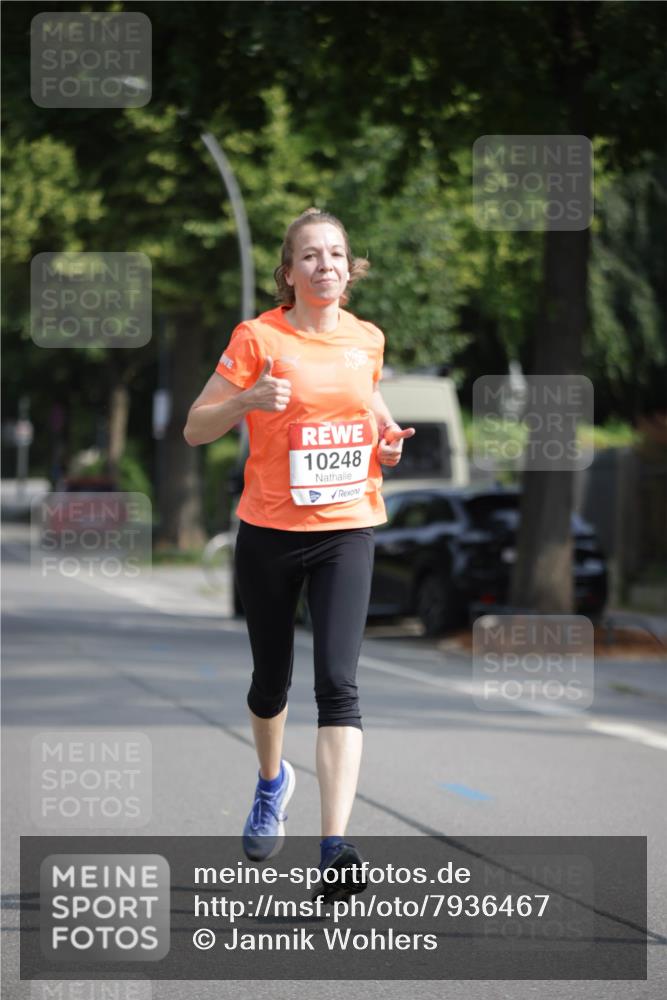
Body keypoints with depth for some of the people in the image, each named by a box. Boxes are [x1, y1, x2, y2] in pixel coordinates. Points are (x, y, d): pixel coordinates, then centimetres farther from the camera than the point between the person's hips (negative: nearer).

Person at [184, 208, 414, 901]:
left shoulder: (367, 340, 6)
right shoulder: (258, 337, -6)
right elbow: (195, 430, -4)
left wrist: (386, 435, 5)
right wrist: (248, 399, -22)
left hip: (346, 531, 1)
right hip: (270, 532, -1)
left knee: (337, 682, -13)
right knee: (271, 680, 14)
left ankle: (335, 846, -18)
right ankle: (271, 782, 46)